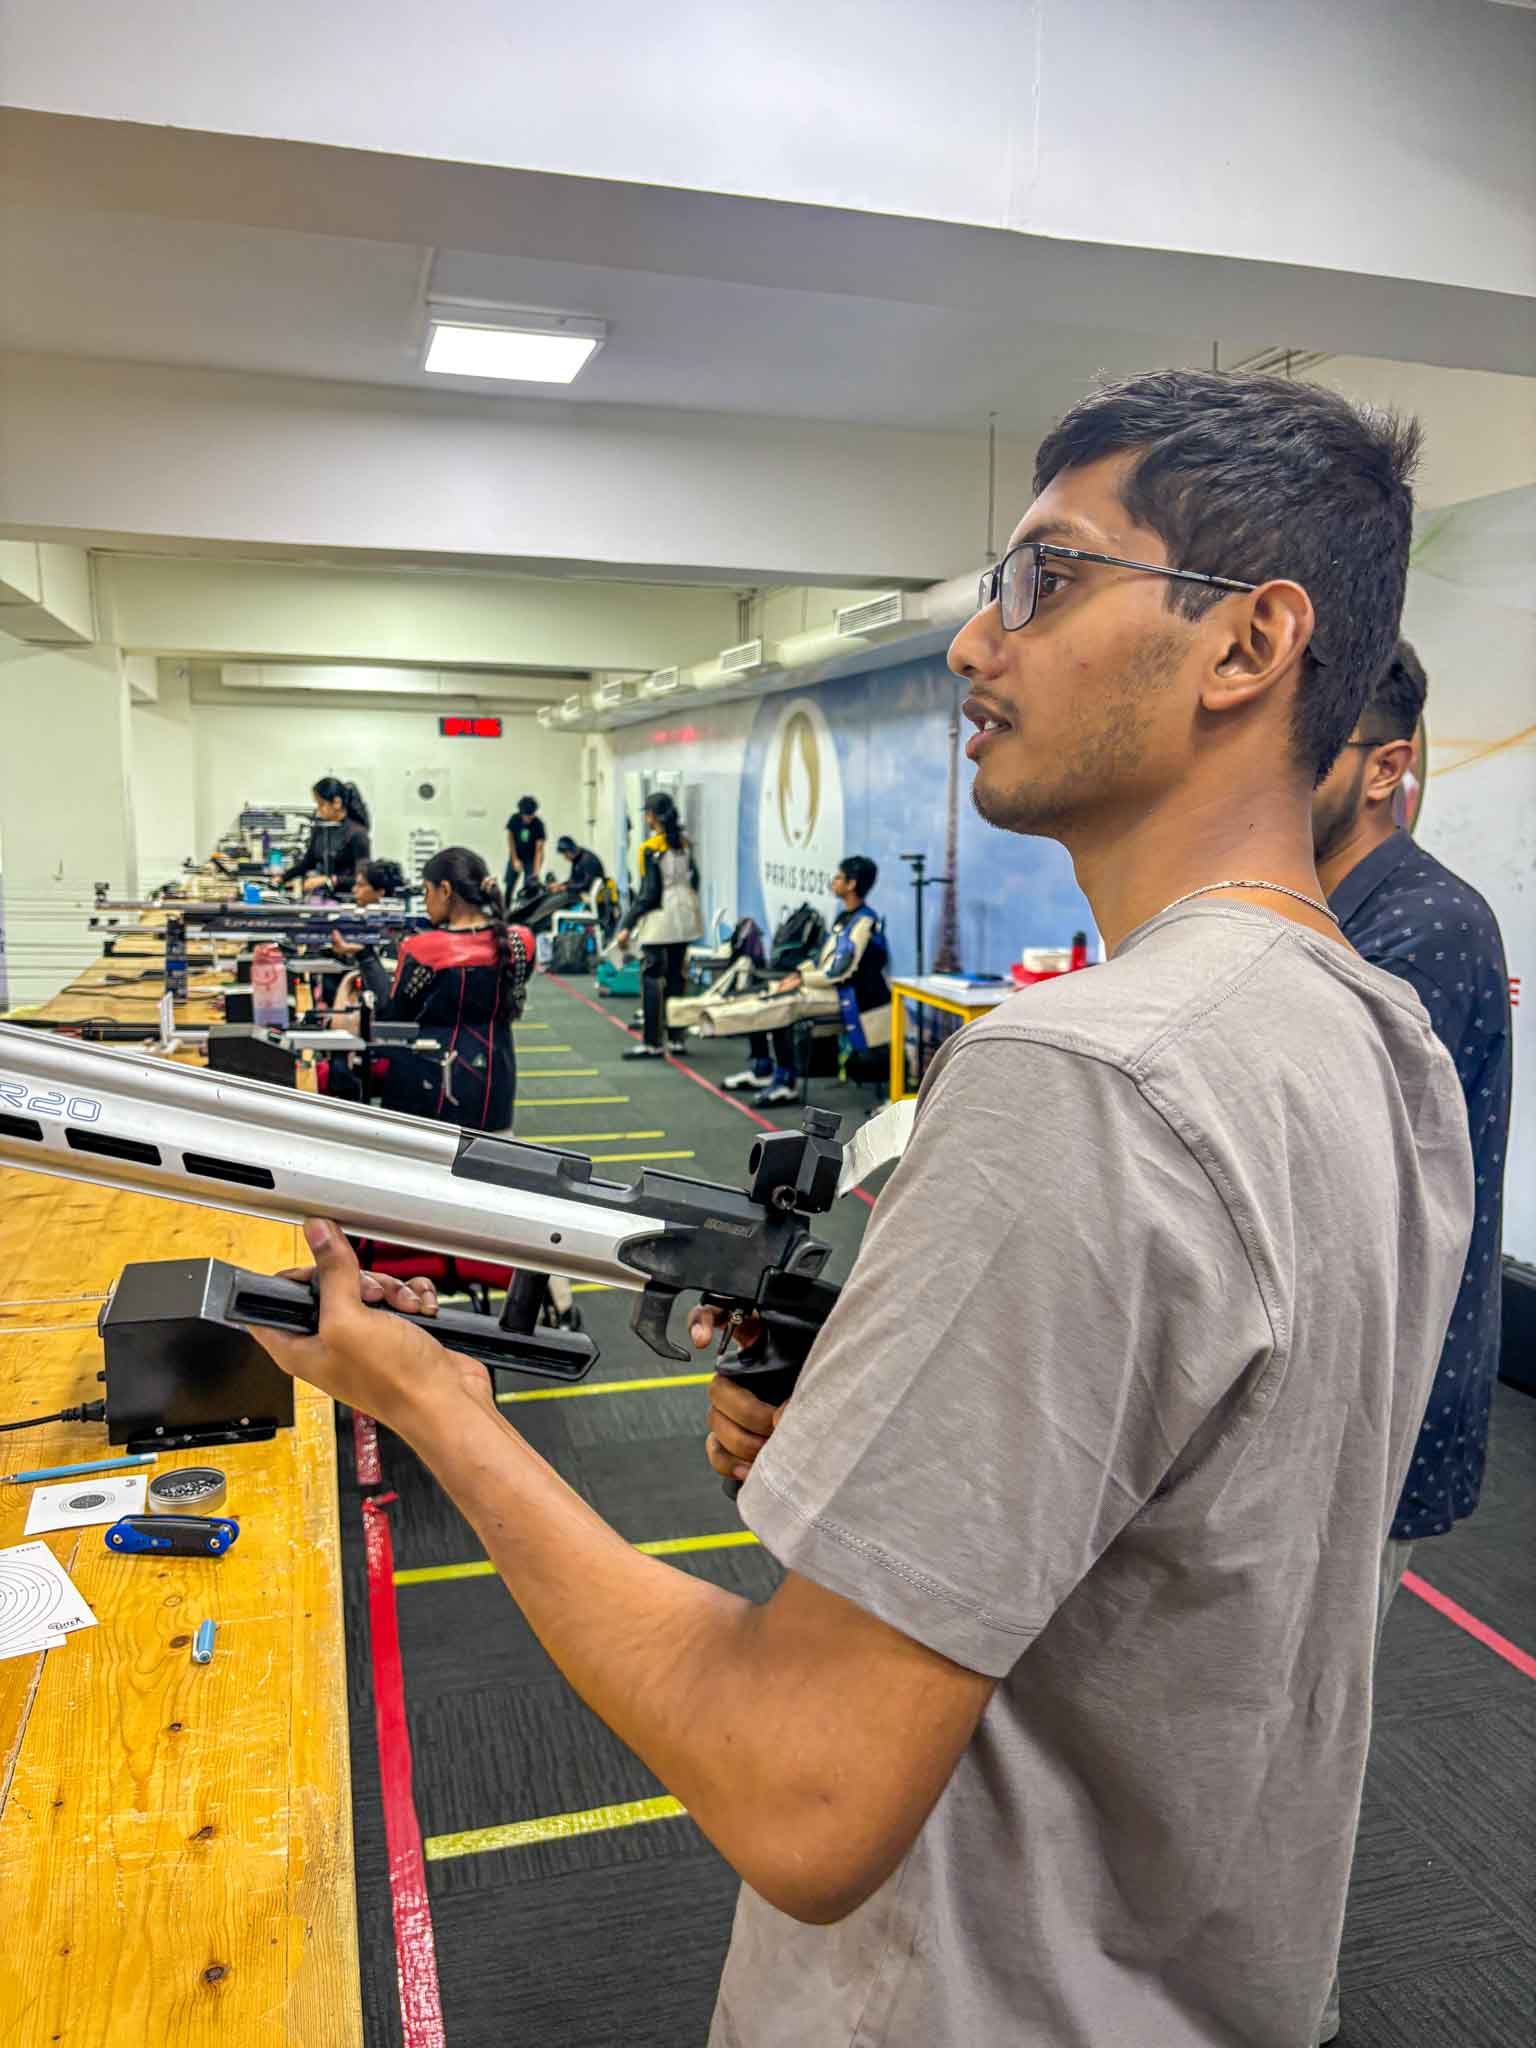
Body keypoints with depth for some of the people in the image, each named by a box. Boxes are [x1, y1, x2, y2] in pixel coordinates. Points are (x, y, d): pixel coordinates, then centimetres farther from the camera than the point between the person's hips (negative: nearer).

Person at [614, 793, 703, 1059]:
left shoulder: (650, 848, -13)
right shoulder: (684, 842, 7)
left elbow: (649, 892, -15)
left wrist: (628, 926, -11)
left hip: (660, 917, -7)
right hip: (686, 914, 7)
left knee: (651, 977, -3)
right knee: (675, 975, 13)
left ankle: (653, 1043, -4)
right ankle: (676, 1038, 16)